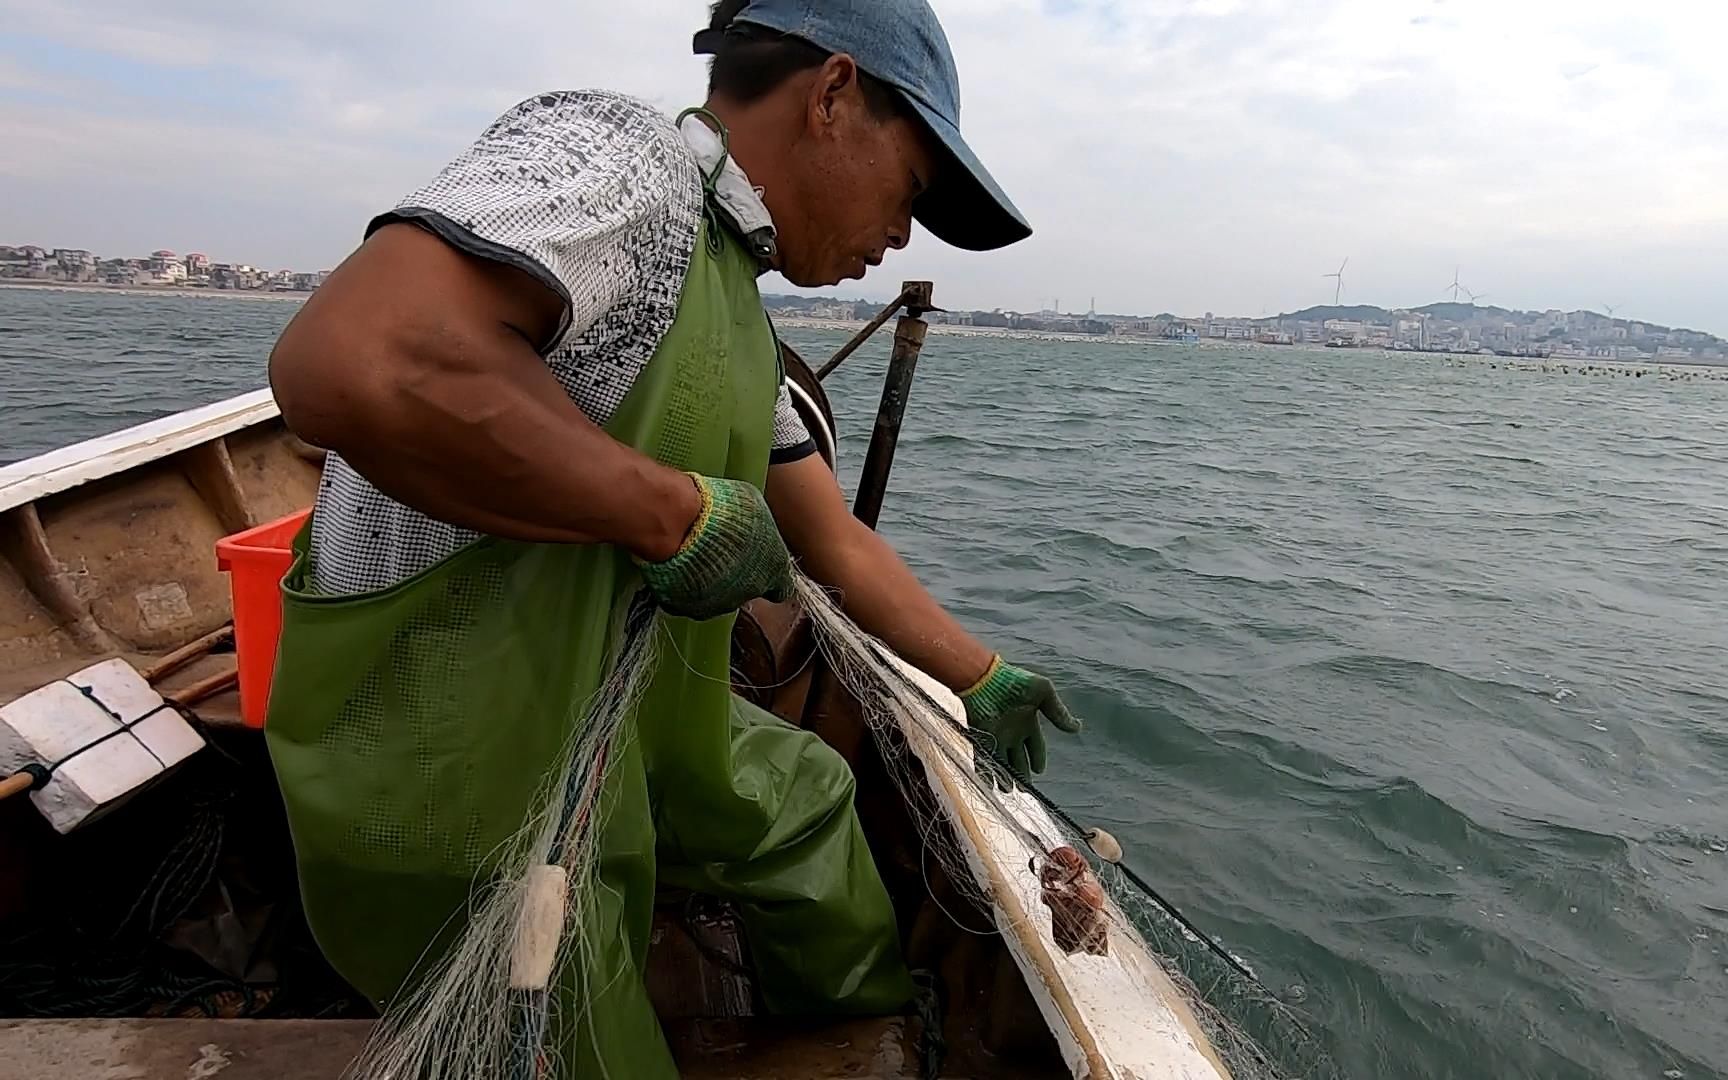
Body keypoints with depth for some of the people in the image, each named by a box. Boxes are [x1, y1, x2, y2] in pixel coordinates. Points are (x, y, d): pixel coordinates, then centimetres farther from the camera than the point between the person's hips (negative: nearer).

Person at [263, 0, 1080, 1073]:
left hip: (622, 710, 10)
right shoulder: (615, 154, -21)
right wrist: (679, 512, -27)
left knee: (802, 794, 26)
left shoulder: (741, 322, 9)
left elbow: (839, 543, 15)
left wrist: (984, 679, 23)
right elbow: (351, 362, -38)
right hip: (458, 777, -10)